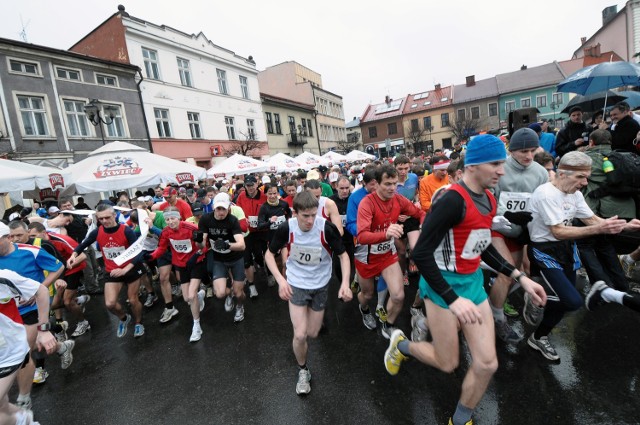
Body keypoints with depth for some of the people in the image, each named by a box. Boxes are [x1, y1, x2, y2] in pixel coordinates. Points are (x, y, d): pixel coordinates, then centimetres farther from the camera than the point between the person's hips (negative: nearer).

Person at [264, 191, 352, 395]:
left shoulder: (327, 227, -24)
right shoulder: (286, 228, -21)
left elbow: (343, 254, -11)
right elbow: (269, 254, -7)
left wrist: (345, 282, -26)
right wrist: (280, 280, -19)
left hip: (320, 284, 1)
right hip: (296, 284, 0)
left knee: (312, 334, 12)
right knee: (300, 335, -8)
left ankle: (317, 314, 48)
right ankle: (302, 370, 22)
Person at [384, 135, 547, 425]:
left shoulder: (489, 199, 4)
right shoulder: (452, 200, -24)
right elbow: (420, 254, -26)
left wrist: (520, 277, 10)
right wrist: (453, 299, -28)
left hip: (473, 281, 8)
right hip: (444, 284, -8)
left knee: (487, 363, 10)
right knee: (448, 364, 8)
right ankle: (400, 344, 37)